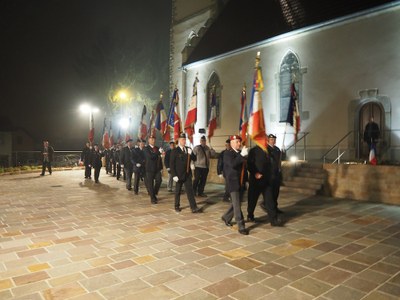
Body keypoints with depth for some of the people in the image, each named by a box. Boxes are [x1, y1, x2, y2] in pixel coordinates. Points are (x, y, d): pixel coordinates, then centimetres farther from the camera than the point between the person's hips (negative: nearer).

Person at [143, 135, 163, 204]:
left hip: (157, 168, 5)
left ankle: (154, 194, 18)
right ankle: (152, 198, 11)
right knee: (150, 184, 1)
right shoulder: (146, 148, -6)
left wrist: (161, 167, 13)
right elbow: (150, 156, -22)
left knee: (159, 180, -5)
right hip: (150, 169, -5)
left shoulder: (157, 148, 13)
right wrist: (159, 152, -25)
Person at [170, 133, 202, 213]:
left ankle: (194, 208, -4)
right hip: (179, 175, -3)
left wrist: (191, 153, -15)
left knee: (190, 191, -1)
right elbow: (172, 164, -9)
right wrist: (174, 175, -16)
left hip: (187, 174, 3)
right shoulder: (175, 151, -7)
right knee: (178, 191, 9)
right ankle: (177, 206, 25)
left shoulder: (188, 149, 8)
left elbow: (194, 159, 5)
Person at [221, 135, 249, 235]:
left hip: (241, 182, 7)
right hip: (233, 182, -7)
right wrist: (242, 155, -28)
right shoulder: (227, 153, -8)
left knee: (236, 203, 17)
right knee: (237, 205, -6)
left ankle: (226, 217, 38)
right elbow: (232, 164, -25)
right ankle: (241, 227, -2)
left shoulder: (241, 153, 11)